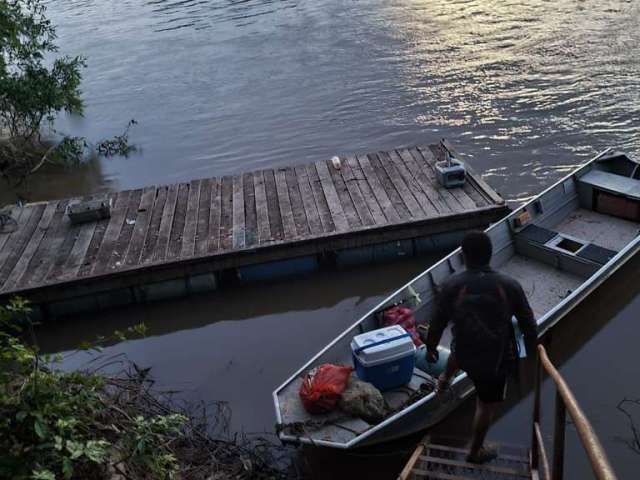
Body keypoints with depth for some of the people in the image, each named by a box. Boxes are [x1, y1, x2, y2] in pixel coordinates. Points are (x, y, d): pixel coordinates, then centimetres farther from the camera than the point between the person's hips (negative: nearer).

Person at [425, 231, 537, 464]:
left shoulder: (451, 286, -19)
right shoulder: (510, 286, -16)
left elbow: (437, 323, -7)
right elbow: (528, 324, -5)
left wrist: (430, 347, 12)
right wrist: (531, 347, 15)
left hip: (465, 356, 1)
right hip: (498, 359, -1)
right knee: (487, 406, 21)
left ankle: (444, 380, 64)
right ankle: (475, 451, 40)